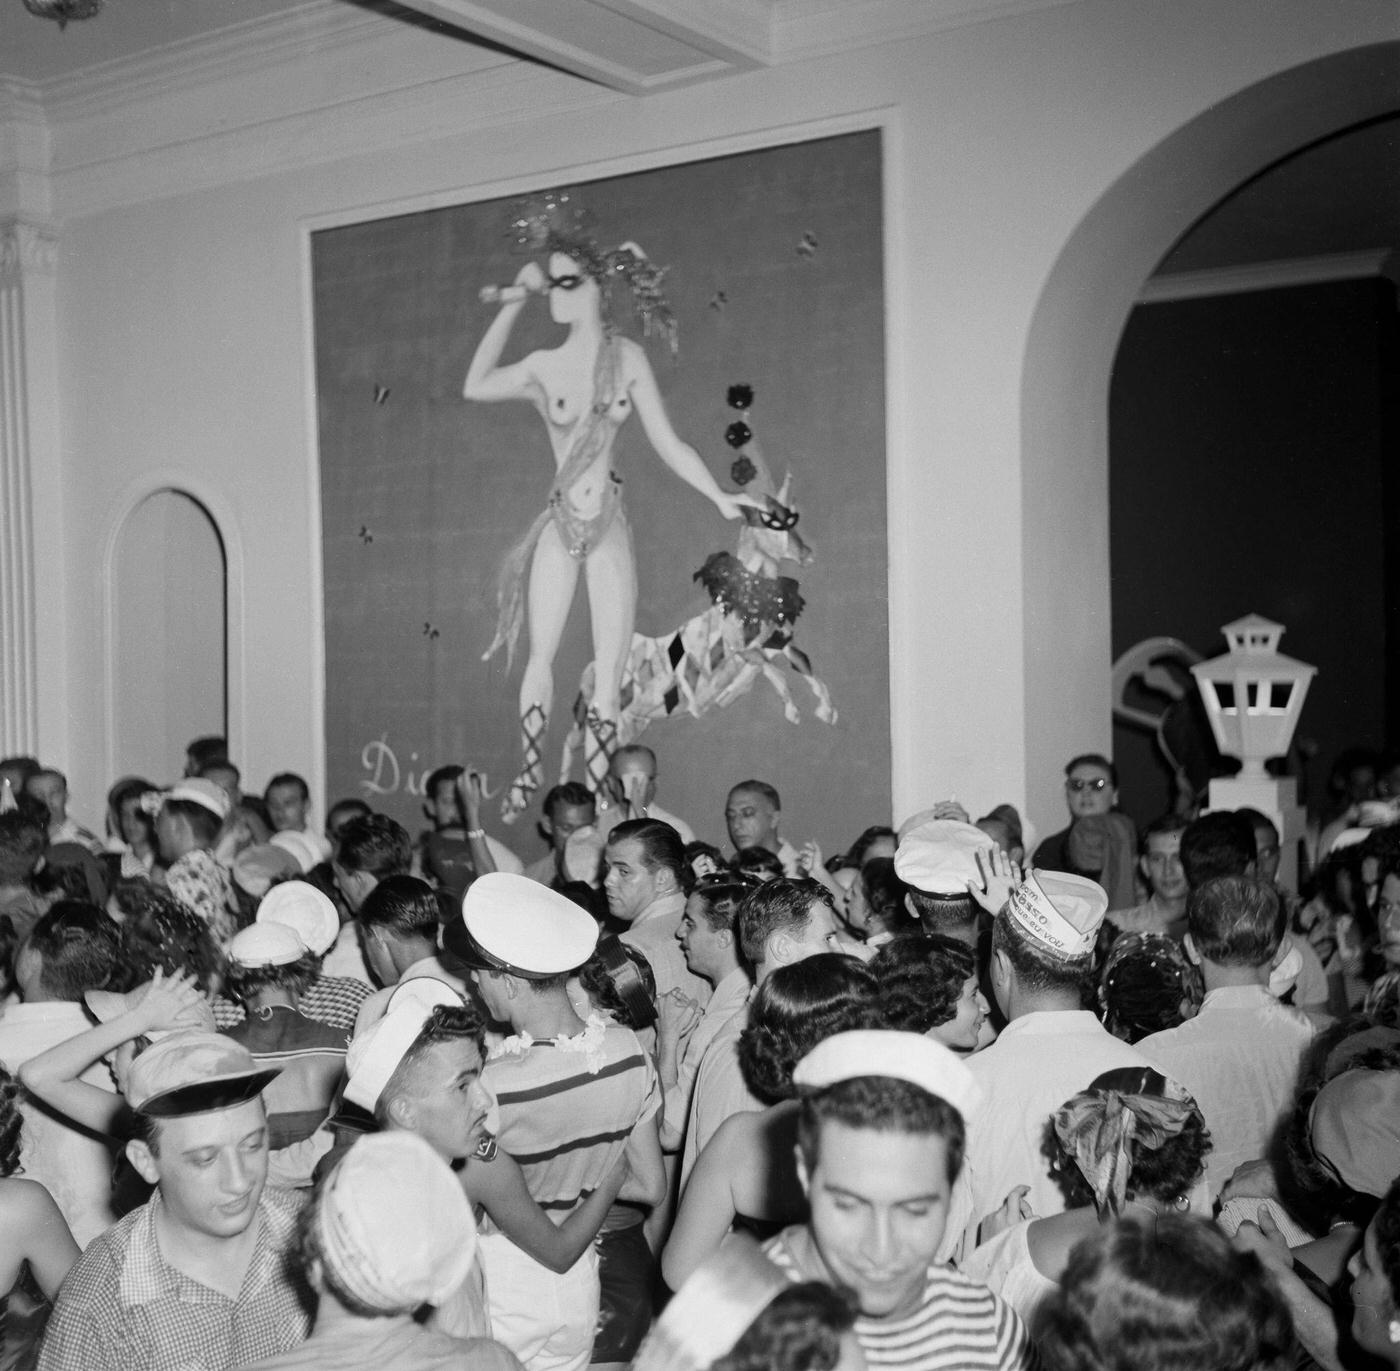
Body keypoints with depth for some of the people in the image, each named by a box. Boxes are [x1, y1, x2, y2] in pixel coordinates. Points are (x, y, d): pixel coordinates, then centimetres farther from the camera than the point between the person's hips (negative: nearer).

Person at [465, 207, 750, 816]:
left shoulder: (628, 358, 2)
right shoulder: (543, 366, 2)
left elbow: (667, 443, 4)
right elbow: (475, 386, -11)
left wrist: (721, 498, -2)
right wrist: (513, 302, -6)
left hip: (610, 526, 0)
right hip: (560, 524, 0)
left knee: (609, 673, 0)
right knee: (541, 656, -1)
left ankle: (594, 797, 6)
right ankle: (529, 772, 13)